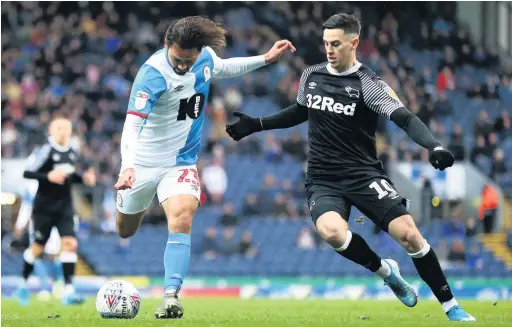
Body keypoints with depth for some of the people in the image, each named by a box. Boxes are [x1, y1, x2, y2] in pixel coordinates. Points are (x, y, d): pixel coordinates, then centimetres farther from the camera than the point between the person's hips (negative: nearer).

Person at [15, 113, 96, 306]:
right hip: (44, 207, -5)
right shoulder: (45, 150, -14)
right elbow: (27, 173, -15)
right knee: (38, 247, 6)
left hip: (65, 207, 5)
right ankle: (23, 284, 29)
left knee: (69, 243, -12)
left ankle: (68, 291, -14)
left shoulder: (72, 153, 7)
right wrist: (48, 176, -28)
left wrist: (83, 178, 3)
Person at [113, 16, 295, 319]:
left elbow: (222, 68, 18)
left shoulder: (205, 57, -9)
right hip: (144, 161, -2)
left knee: (182, 218, -26)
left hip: (182, 162, 2)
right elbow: (132, 125, -36)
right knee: (125, 231, 17)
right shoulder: (152, 74, -28)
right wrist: (128, 167, -51)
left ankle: (171, 295, -31)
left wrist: (265, 59, 11)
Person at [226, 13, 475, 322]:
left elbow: (406, 118, -21)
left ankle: (451, 307, -1)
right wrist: (256, 125, 25)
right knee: (332, 232, -31)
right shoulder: (311, 76, 7)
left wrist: (434, 147, -39)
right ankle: (386, 271, -1)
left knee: (409, 234, -19)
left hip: (364, 174, -3)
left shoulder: (368, 84, -9)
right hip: (323, 180, 3)